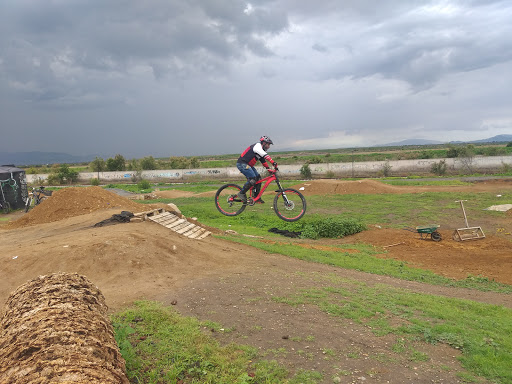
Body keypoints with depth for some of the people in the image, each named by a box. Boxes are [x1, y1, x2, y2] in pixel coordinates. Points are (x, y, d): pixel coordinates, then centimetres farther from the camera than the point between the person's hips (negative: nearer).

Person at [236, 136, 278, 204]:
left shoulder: (262, 150, 17)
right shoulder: (257, 146, -13)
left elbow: (263, 161, 18)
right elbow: (265, 155, -28)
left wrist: (269, 169, 8)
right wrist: (273, 162, -35)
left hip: (248, 165, 10)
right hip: (242, 163, -10)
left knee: (258, 178, 3)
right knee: (252, 179, -22)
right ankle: (241, 193, -10)